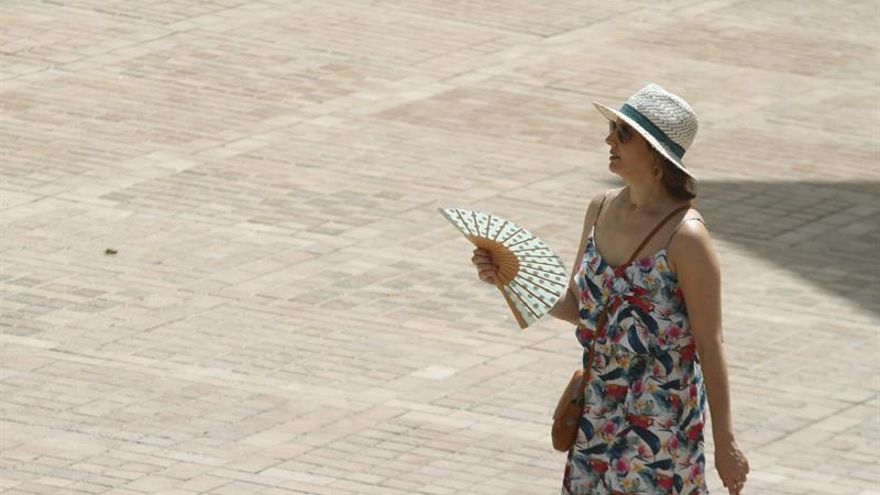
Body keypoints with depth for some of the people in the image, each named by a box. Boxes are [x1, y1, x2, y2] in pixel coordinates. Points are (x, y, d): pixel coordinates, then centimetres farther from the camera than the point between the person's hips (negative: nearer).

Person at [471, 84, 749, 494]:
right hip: (600, 409, 7)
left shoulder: (684, 236, -17)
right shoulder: (602, 209, 3)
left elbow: (709, 345, -13)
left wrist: (724, 442, -10)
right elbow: (575, 306, 15)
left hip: (661, 417, -7)